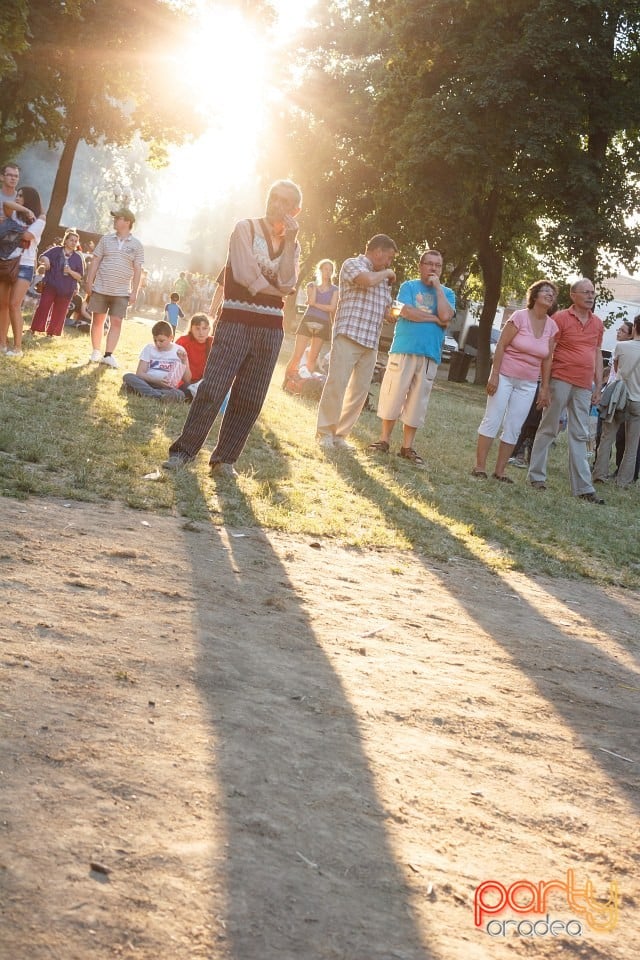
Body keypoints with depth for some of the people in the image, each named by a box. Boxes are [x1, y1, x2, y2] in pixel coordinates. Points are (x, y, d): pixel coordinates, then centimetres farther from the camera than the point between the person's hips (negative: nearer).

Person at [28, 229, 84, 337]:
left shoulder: (78, 258, 4)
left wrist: (70, 272, -15)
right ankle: (34, 330, 1)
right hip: (50, 285, -1)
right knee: (43, 307, -7)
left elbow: (80, 276, 4)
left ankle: (51, 332, 14)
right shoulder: (55, 250, 3)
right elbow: (40, 258, -2)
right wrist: (45, 259, -25)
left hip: (67, 289, 1)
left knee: (59, 312, 4)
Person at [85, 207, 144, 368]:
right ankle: (96, 352, 14)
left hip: (121, 292, -1)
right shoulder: (106, 239, 5)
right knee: (98, 320, 5)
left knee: (116, 322, -4)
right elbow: (95, 261, 6)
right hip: (100, 288, 1)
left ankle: (108, 355, 0)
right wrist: (89, 282, -1)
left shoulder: (136, 245, 1)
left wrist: (134, 292, -5)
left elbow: (137, 270, 1)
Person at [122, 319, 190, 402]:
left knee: (180, 394, -36)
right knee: (127, 377, -28)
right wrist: (156, 380, -17)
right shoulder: (149, 348, 9)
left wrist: (184, 362, -10)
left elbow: (187, 380, 4)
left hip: (167, 388, -2)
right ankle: (161, 396, -48)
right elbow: (139, 373, 0)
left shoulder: (179, 351, 6)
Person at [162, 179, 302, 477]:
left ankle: (224, 458, 10)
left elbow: (286, 284, -4)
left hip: (270, 329, 4)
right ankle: (183, 450, -1)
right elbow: (245, 275, -11)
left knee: (249, 400, 3)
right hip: (236, 321, -4)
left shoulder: (292, 245, 14)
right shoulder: (245, 228, 1)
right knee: (212, 389, -10)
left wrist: (289, 241, -8)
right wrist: (275, 290, 0)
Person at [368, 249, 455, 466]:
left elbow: (446, 315, -9)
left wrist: (438, 287, -5)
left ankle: (407, 446, 12)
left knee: (417, 402, 5)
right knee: (393, 396, 1)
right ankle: (384, 440, 12)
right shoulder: (409, 286, 5)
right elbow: (406, 311, -13)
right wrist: (435, 319, -8)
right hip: (403, 350, -2)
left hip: (429, 355, 2)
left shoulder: (447, 294, 11)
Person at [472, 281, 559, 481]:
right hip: (505, 376, -5)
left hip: (528, 384, 5)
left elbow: (547, 358, 7)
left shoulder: (552, 326, 2)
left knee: (513, 429, 6)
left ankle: (500, 470, 12)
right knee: (492, 421, -2)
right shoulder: (520, 317, -12)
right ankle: (480, 467, 2)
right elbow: (501, 346, -11)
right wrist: (494, 375, -16)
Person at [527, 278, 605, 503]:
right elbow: (548, 353, -7)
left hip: (584, 387, 5)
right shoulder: (561, 318, -5)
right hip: (560, 381, -5)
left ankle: (583, 487, 5)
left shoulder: (597, 323, 12)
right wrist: (545, 387, -11)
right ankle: (536, 476, 13)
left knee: (580, 436, 5)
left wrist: (598, 386, 11)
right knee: (548, 430, 4)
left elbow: (597, 355, 16)